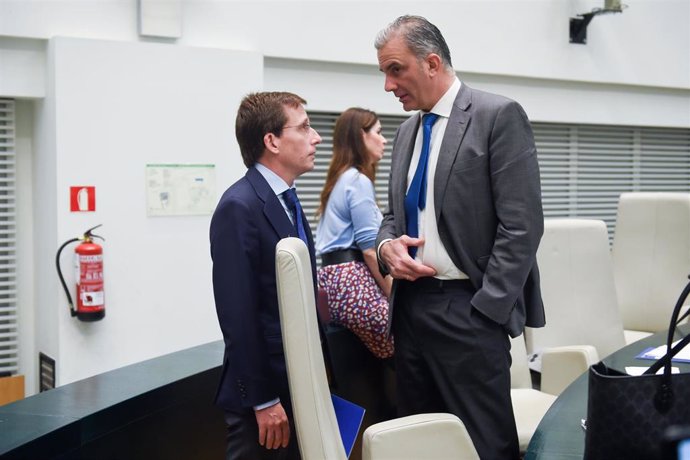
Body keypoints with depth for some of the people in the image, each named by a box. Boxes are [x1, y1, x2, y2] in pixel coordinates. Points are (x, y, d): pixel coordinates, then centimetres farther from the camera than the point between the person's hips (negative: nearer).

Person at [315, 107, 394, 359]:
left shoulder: (340, 178, 22)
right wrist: (394, 293, -7)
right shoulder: (358, 180, -8)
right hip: (353, 281, -10)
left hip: (334, 278, 10)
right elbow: (370, 249, -14)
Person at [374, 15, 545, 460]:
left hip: (467, 309, -7)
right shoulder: (407, 131, 15)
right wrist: (387, 244, -2)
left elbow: (522, 224, -13)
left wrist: (486, 310, -16)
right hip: (411, 306, 7)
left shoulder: (499, 116, -7)